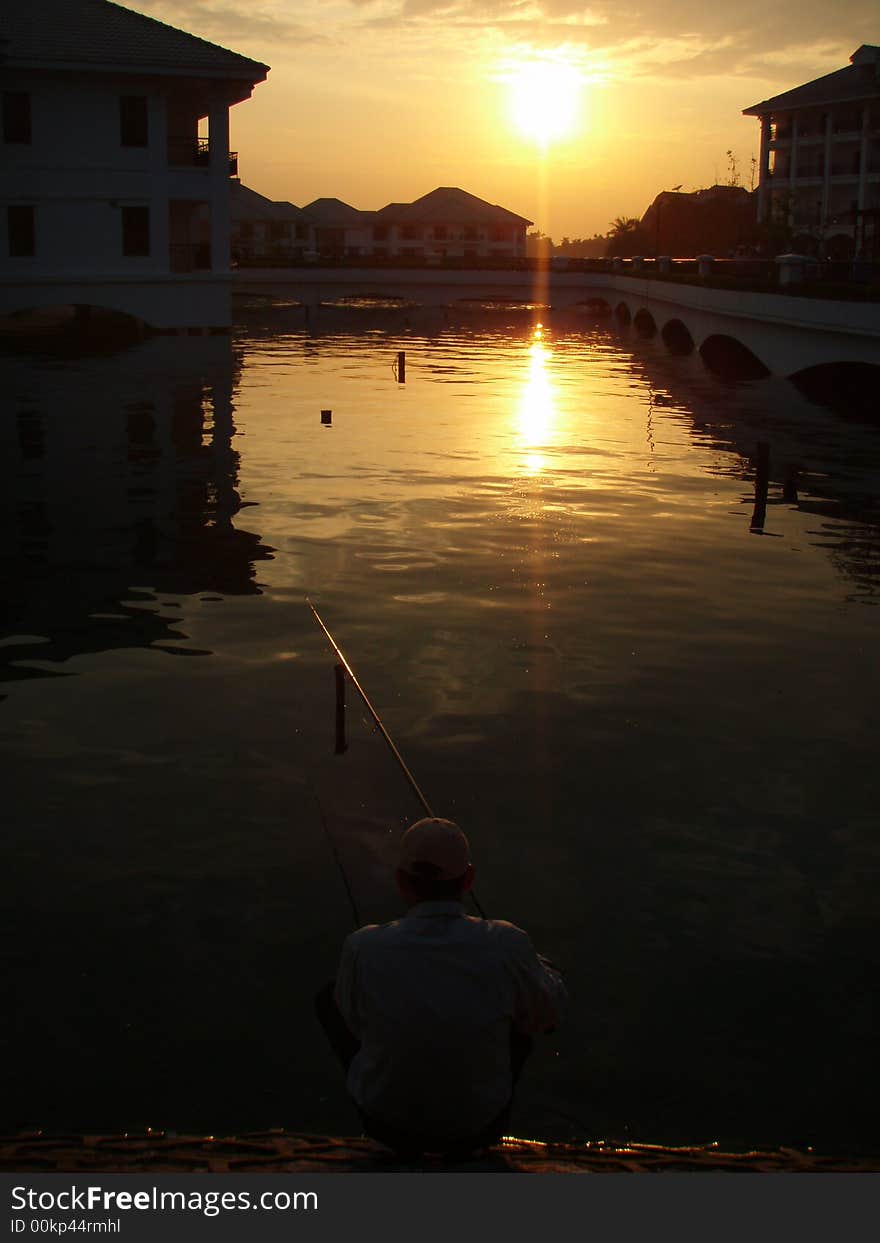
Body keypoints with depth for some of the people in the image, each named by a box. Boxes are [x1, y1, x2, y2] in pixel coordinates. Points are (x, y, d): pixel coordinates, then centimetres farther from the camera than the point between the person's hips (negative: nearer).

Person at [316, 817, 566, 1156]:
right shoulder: (506, 946, -23)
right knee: (533, 1007, 21)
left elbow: (355, 1024, -1)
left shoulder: (363, 949, -23)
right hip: (479, 1128, 0)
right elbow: (549, 1012, -3)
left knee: (329, 997, 20)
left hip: (388, 1125, 0)